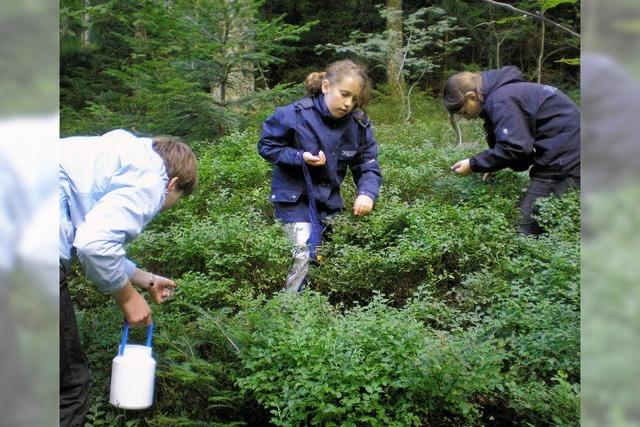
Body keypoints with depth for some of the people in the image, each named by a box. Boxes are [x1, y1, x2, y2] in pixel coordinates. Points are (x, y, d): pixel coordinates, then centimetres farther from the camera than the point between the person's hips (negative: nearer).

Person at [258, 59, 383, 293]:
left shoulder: (359, 125, -11)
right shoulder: (295, 115, -21)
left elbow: (369, 165, -6)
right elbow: (267, 145, -11)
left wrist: (367, 193, -27)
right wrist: (301, 157, -26)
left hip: (329, 198, 5)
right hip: (295, 196, -5)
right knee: (304, 254, -17)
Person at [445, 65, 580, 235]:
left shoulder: (501, 101, -19)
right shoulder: (498, 92, 14)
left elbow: (514, 147, -25)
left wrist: (474, 165, -15)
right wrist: (492, 166, 7)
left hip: (563, 154, -11)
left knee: (527, 225, -10)